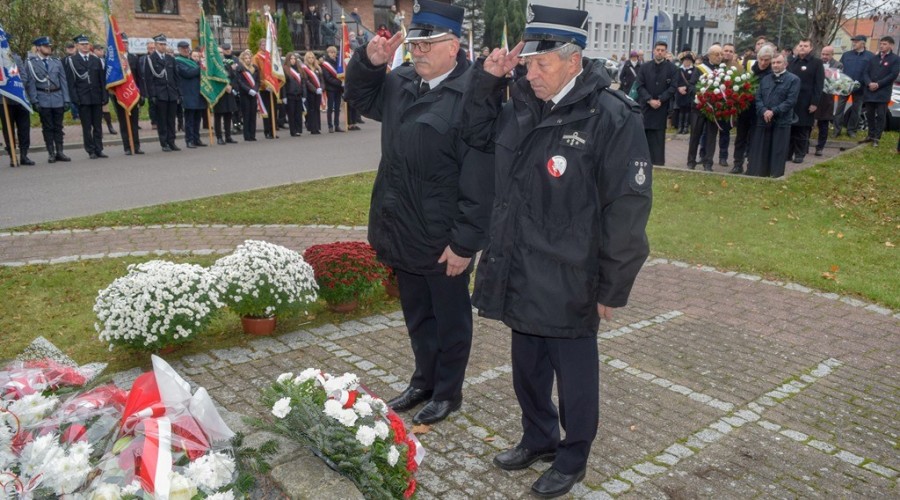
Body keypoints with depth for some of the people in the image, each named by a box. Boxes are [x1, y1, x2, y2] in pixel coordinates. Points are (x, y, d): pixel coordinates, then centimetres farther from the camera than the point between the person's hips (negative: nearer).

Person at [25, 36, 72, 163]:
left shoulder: (57, 62, 11)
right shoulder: (30, 63, 1)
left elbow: (63, 81, 10)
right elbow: (30, 83, -2)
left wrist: (66, 99, 2)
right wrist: (34, 101, -9)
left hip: (58, 99, 3)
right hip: (43, 100, -3)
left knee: (58, 127, 5)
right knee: (47, 127, 1)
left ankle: (59, 152, 9)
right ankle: (51, 153, 5)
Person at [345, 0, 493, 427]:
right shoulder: (401, 83, 5)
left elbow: (479, 179, -21)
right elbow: (361, 96, 24)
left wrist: (464, 242, -20)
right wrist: (370, 62, 3)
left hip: (444, 238, -7)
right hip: (403, 231, 7)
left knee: (450, 319, 13)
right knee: (417, 315, 22)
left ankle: (448, 392, 32)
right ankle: (423, 380, 41)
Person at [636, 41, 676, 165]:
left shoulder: (672, 69, 2)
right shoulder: (644, 67, 6)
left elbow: (673, 87, -4)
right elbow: (640, 86, -1)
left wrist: (660, 100, -15)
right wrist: (650, 100, -13)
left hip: (661, 107, -1)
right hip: (644, 106, 2)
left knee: (658, 136, -1)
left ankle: (658, 162, 1)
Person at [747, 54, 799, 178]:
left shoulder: (793, 79, 0)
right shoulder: (765, 79, 16)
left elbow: (791, 101, -9)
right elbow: (758, 97, 7)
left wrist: (774, 112, -16)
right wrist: (764, 111, -11)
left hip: (781, 121, -4)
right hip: (763, 120, 4)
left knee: (778, 151, -1)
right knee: (760, 150, 5)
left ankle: (776, 175, 5)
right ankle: (757, 174, 11)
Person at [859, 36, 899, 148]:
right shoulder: (874, 58, 15)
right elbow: (866, 72, 8)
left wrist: (878, 84, -14)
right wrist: (869, 83, -11)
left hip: (883, 93, -4)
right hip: (869, 91, 4)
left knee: (880, 115, -4)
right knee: (870, 115, 10)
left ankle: (876, 138, -2)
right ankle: (871, 135, 21)